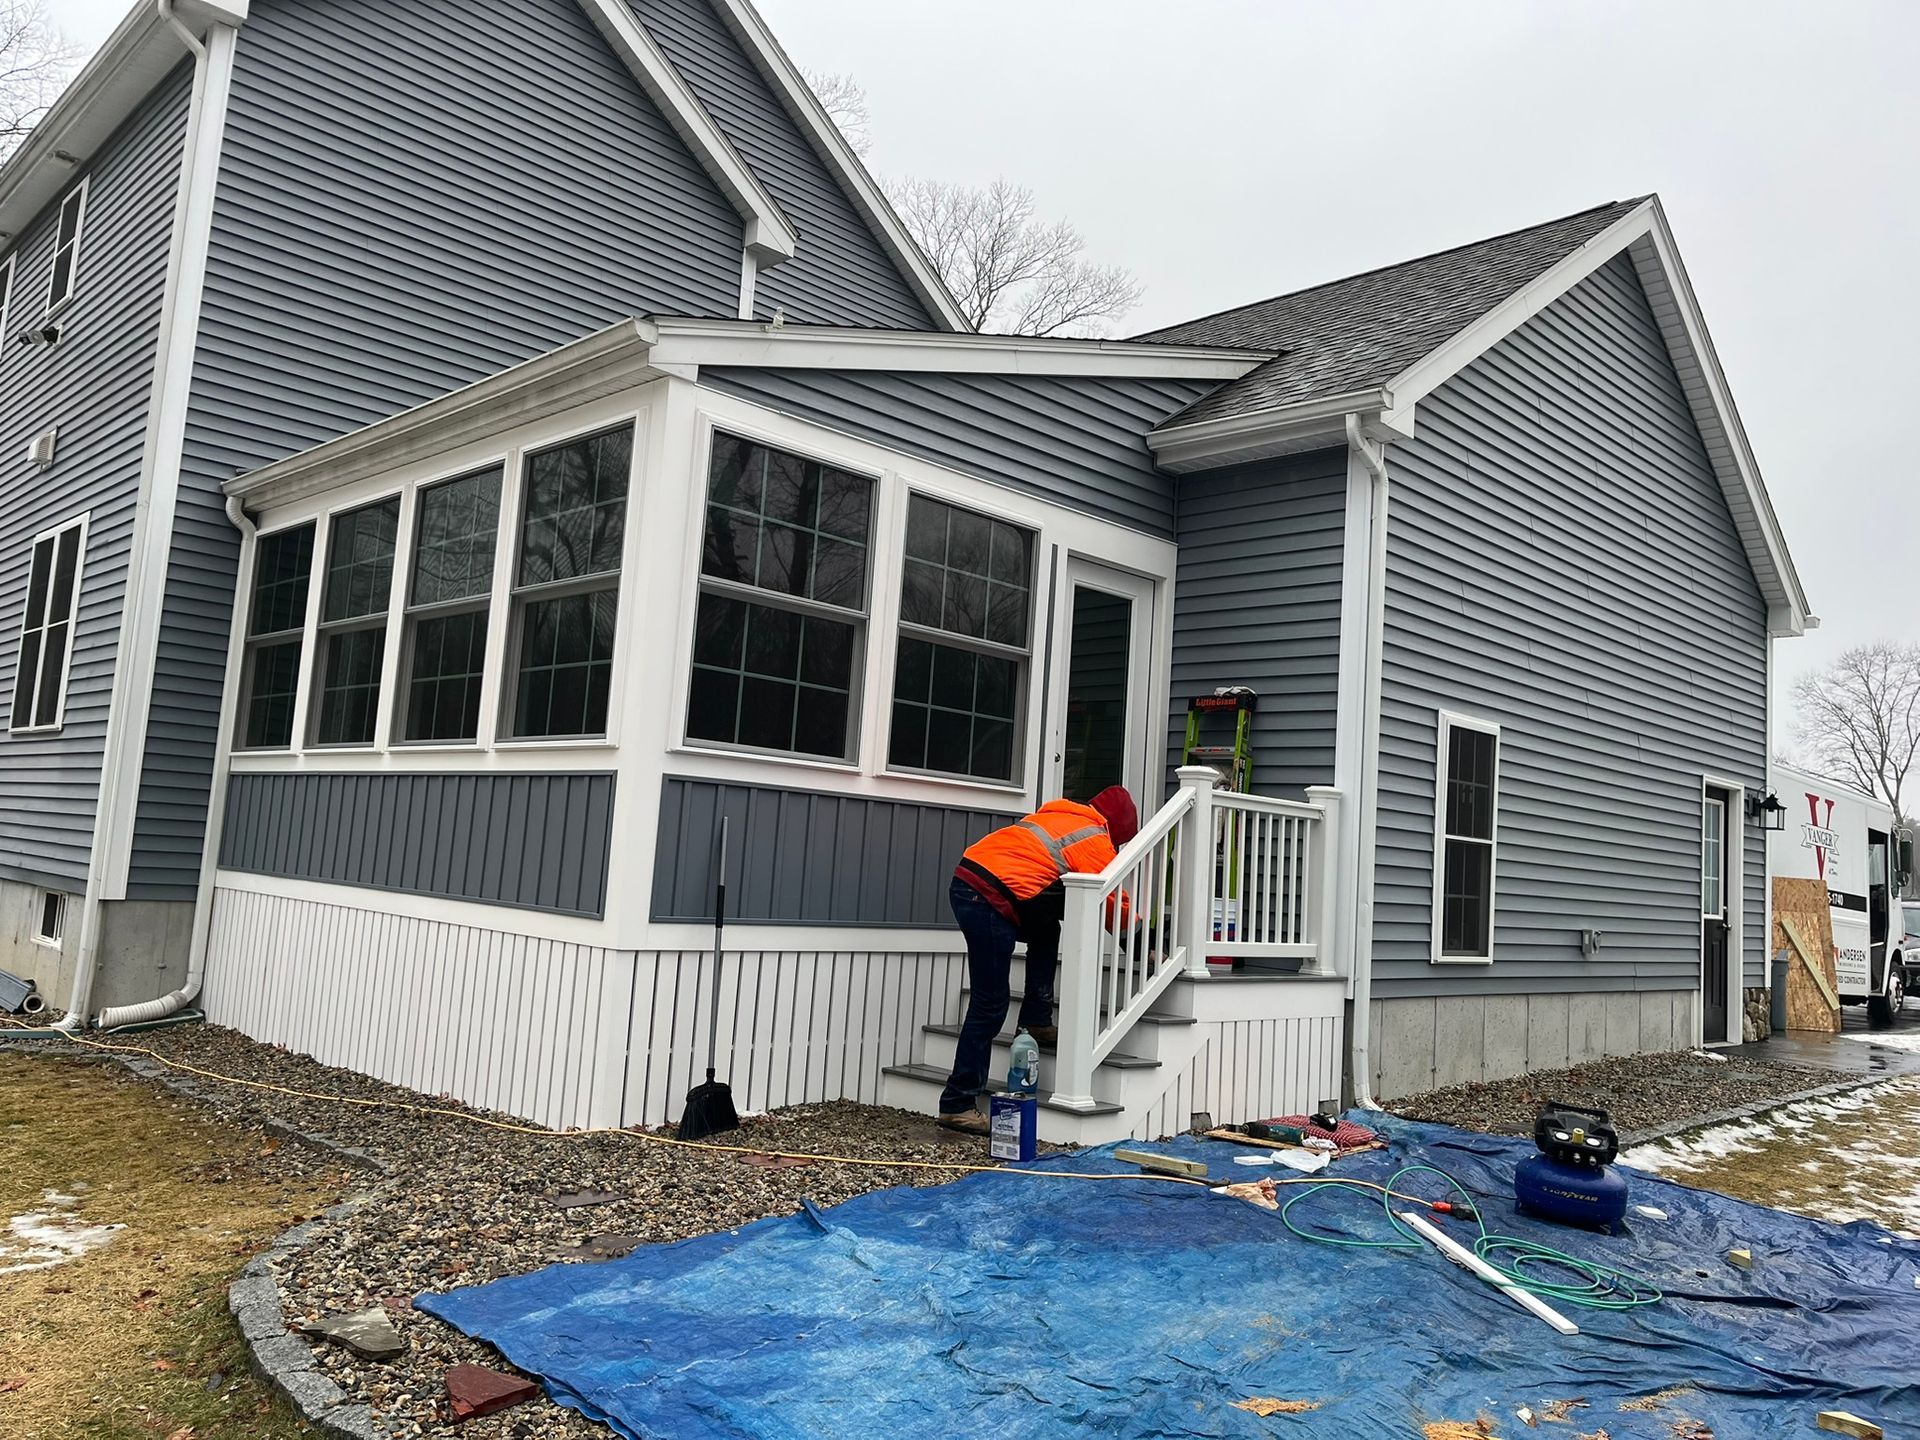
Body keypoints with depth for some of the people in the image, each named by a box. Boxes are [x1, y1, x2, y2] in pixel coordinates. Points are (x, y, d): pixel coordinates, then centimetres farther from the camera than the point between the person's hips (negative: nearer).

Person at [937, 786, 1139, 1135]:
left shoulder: (1059, 816, 25)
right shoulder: (1096, 840, 3)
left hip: (967, 875, 9)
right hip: (989, 899, -9)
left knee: (1046, 932, 27)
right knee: (990, 1006, -4)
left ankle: (1036, 1021, 23)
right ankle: (958, 1104, -1)